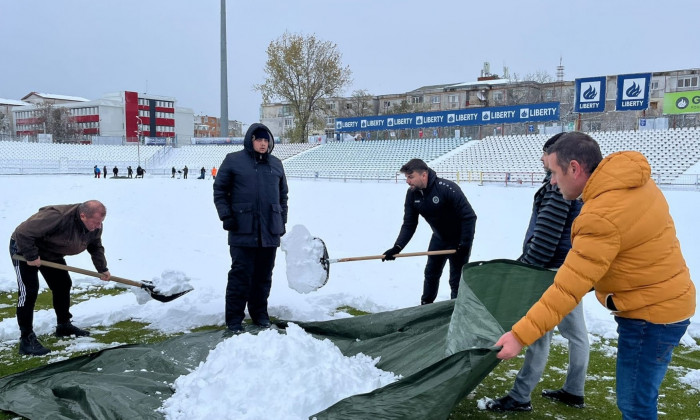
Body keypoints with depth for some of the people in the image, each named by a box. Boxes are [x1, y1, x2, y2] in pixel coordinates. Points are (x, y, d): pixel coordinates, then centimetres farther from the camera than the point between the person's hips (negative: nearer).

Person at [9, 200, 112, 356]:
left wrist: (102, 268, -6)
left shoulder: (95, 227, -16)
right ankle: (26, 340, -10)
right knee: (28, 291, -15)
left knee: (63, 285, 8)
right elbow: (23, 232, -36)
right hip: (24, 249, -8)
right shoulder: (57, 217, -41)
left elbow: (96, 247, 2)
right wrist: (31, 256, -29)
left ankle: (63, 326, 26)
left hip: (51, 253, 8)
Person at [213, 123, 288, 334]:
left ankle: (260, 314, 25)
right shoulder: (233, 160, 0)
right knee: (241, 274, -2)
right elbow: (219, 190, 2)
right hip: (242, 230, -4)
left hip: (270, 231, 4)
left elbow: (283, 195, 19)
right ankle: (234, 319, 8)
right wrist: (226, 216, -7)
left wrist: (282, 220, 15)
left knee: (264, 275, 11)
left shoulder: (276, 164, 13)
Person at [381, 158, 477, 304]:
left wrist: (465, 244, -27)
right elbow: (409, 224, -11)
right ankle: (426, 306, 37)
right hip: (439, 238, 6)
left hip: (459, 240, -6)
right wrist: (397, 247, -23)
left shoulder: (447, 188, -32)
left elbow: (469, 217, -28)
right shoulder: (412, 194, -12)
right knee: (431, 273, 18)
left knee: (457, 280, -2)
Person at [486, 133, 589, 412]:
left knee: (539, 332, -5)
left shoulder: (559, 185, -17)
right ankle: (574, 391, 28)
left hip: (554, 269, -10)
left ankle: (520, 397, 2)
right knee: (575, 330, 15)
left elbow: (546, 235, -23)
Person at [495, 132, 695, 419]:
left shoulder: (602, 218, -29)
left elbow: (567, 290, -30)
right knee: (638, 397, 22)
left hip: (650, 313, -10)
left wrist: (519, 335, -27)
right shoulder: (630, 179, -2)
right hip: (666, 299, 10)